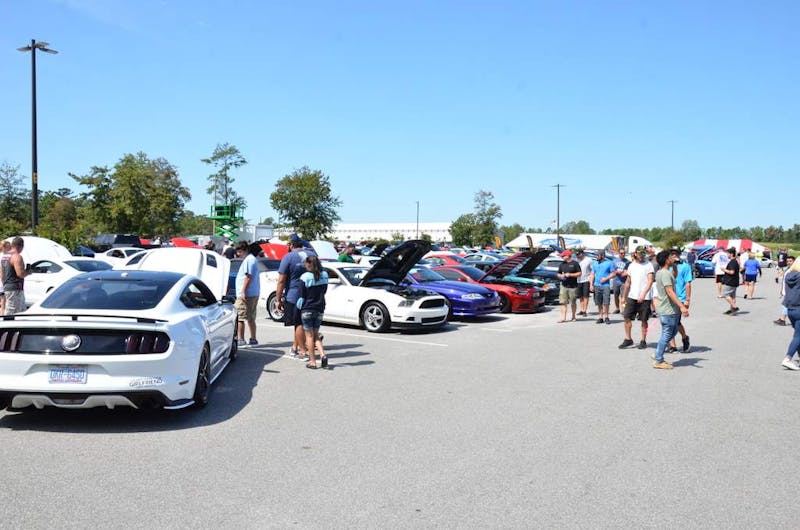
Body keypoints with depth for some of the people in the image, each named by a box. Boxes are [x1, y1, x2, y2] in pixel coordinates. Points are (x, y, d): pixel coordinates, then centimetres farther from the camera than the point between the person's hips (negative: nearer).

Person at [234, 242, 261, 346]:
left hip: (246, 294, -10)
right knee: (250, 318, 13)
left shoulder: (248, 260, -12)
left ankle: (240, 340, -7)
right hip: (254, 294, 10)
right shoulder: (252, 259, 20)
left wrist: (243, 292, -21)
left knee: (239, 317, -7)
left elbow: (248, 277, -19)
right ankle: (253, 339, 17)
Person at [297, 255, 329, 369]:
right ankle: (322, 355, -5)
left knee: (309, 335, 3)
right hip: (320, 309, 4)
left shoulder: (305, 277, -13)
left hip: (307, 310, -4)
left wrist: (300, 307, 8)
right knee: (316, 335, 15)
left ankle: (312, 362, 3)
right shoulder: (324, 275, 1)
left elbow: (302, 296, -8)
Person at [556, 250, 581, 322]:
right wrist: (561, 276, -2)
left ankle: (573, 316, 22)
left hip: (573, 286, -4)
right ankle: (563, 318, -5)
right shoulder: (561, 264, 14)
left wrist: (570, 275, -14)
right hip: (564, 286, 4)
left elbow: (579, 273, -4)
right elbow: (559, 274, 21)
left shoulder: (575, 263, -1)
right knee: (563, 302, -4)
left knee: (573, 303, 6)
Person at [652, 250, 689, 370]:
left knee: (673, 331, 20)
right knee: (666, 335, -2)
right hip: (668, 310, -10)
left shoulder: (660, 272, 12)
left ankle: (658, 355, 22)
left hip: (670, 309, 10)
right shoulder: (665, 273, -19)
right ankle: (658, 361, 5)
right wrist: (681, 306, -32)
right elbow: (670, 292, -27)